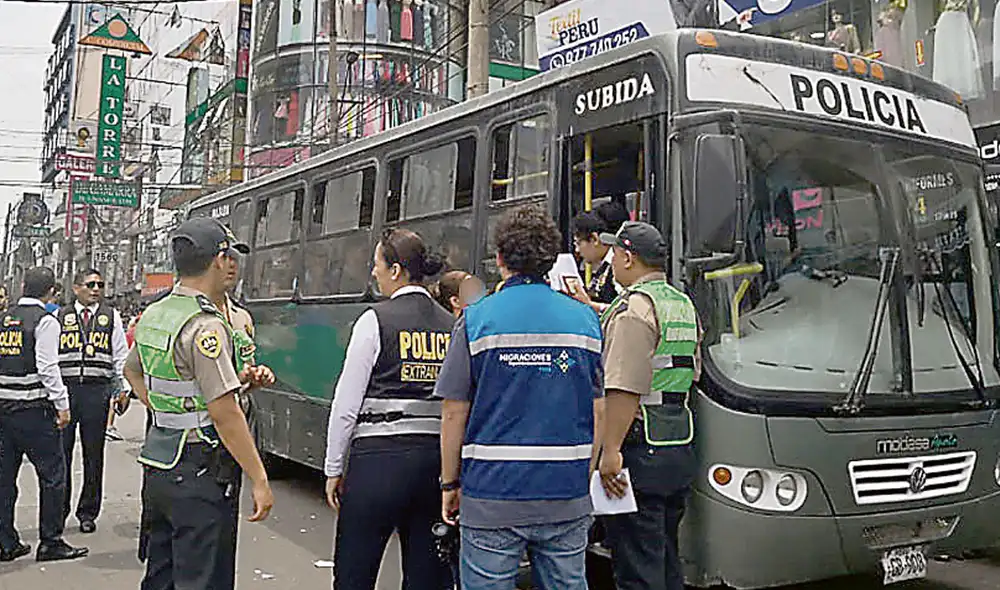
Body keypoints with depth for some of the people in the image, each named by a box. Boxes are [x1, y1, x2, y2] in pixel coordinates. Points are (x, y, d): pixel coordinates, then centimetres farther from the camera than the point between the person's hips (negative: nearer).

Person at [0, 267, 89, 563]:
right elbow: (48, 367, -16)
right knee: (53, 473, 1)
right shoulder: (45, 321, -9)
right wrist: (62, 405, -10)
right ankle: (51, 543, 5)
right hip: (33, 408, -7)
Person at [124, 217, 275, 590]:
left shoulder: (153, 315, 8)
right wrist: (260, 481, -18)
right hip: (198, 470, -9)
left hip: (157, 462, 9)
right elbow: (225, 414, -22)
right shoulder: (205, 326, -19)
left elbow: (132, 370, 27)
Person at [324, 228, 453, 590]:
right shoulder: (451, 325, 6)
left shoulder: (376, 320, -7)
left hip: (380, 456, -5)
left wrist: (334, 469, 2)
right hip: (437, 455, 5)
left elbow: (347, 403, -7)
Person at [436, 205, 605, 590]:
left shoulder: (476, 320, -6)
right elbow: (599, 413, 6)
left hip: (493, 495, -3)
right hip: (567, 498, 3)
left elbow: (454, 414, -5)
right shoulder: (585, 320, 3)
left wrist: (450, 483, 7)